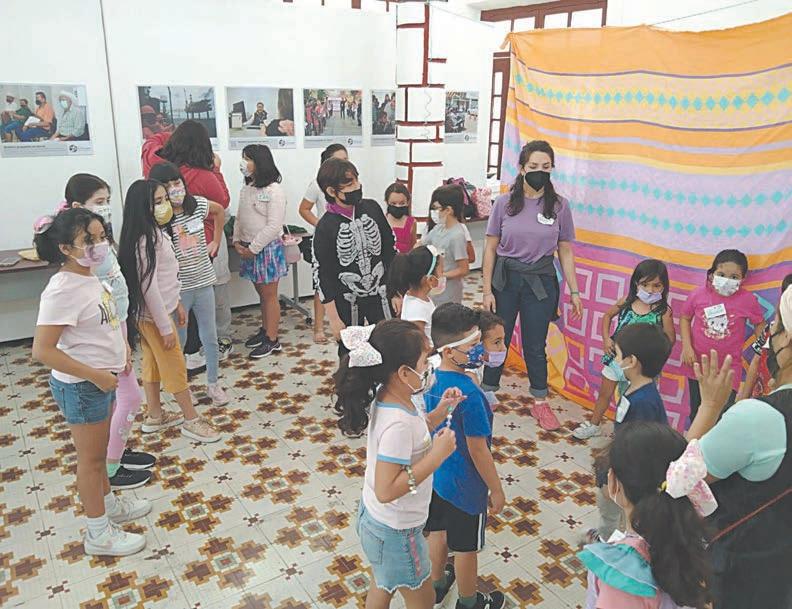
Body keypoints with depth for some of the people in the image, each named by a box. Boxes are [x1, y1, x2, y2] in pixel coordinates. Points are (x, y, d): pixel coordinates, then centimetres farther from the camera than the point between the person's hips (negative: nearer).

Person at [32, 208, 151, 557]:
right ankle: (99, 534, 24)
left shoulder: (88, 278, 2)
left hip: (102, 380, 8)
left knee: (99, 451, 24)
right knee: (91, 457, 7)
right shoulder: (63, 290, -26)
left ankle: (109, 505, 45)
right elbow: (43, 351, -28)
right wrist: (97, 376, -25)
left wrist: (120, 350, 7)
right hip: (81, 387, -8)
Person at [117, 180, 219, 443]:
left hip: (161, 308, 9)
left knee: (153, 363, 18)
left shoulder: (156, 232, 4)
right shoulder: (144, 241, -25)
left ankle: (155, 416, 32)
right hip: (153, 315, -9)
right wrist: (166, 327, -21)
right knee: (175, 367, 3)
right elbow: (148, 286, -24)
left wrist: (176, 303, 19)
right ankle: (191, 420, 17)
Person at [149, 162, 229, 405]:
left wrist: (216, 241, 15)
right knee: (178, 341, 10)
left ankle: (213, 384, 29)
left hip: (204, 284, 4)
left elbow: (220, 210, 19)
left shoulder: (198, 205, -3)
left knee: (210, 337, 13)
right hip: (176, 289, -4)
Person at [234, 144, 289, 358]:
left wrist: (253, 248, -16)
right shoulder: (247, 188, 10)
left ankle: (272, 340, 10)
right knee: (261, 293, 17)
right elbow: (239, 218, 16)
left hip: (267, 249, -7)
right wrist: (237, 241, 2)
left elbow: (273, 226, -19)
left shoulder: (274, 190, -15)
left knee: (270, 295, 1)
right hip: (249, 249, 7)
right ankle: (265, 329, 31)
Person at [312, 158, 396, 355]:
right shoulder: (326, 227, -14)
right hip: (347, 303, -3)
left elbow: (390, 249, 6)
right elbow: (322, 274, -10)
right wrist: (333, 318, -10)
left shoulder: (372, 208, -4)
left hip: (380, 295, 3)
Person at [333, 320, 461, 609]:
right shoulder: (398, 422, -36)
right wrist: (436, 456, -32)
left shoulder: (385, 396, -9)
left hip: (374, 517, 8)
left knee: (383, 585, 31)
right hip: (395, 531, -8)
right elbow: (386, 490, -33)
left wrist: (439, 413, -4)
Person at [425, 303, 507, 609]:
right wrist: (496, 490, -11)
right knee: (466, 546, 17)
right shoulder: (469, 394, -33)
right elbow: (478, 450, -24)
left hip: (436, 473, 7)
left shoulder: (432, 378, -10)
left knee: (438, 531, 27)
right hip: (464, 484, -7)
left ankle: (437, 584, 51)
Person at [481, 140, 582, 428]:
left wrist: (574, 291, 1)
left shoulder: (559, 205, -2)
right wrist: (487, 290, -5)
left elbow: (565, 252, 3)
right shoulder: (504, 203, -5)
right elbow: (490, 248, -2)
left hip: (541, 282, 1)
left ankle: (541, 402, 30)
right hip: (505, 278, 0)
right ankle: (486, 396, 27)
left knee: (535, 345, 11)